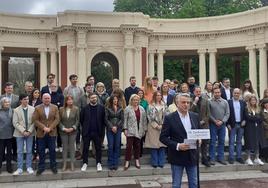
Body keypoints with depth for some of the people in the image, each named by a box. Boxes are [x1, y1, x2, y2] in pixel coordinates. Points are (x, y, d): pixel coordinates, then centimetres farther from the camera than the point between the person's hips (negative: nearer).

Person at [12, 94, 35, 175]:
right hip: (19, 133, 0)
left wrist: (29, 131, -11)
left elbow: (34, 122, -3)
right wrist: (23, 131, -13)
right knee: (20, 151, 5)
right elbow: (15, 123, -5)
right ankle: (20, 168, 13)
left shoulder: (32, 109, -1)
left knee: (29, 151, 8)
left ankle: (29, 167, 18)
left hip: (30, 133, 1)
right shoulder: (16, 110, -1)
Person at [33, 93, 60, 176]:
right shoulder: (37, 108, 2)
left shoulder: (55, 107, 5)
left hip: (52, 132, 0)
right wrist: (43, 127, -15)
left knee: (52, 150, 6)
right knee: (41, 151, 6)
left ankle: (53, 166, 19)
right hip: (41, 133, 0)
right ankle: (41, 167, 18)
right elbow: (36, 120, -4)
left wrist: (50, 128, -12)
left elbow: (57, 119, -2)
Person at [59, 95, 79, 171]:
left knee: (72, 147, 5)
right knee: (64, 147, 7)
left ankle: (72, 164, 14)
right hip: (63, 131, 1)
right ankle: (64, 164, 16)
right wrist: (63, 128, -11)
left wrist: (73, 128, -12)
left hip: (73, 131, 0)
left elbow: (77, 120, -1)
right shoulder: (61, 109, -1)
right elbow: (59, 121, 0)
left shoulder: (76, 109, -3)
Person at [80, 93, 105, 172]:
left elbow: (103, 119, 5)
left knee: (98, 148, 6)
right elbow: (81, 119, 6)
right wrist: (85, 127, 6)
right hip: (87, 132, 0)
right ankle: (85, 163, 19)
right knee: (85, 148, 7)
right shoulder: (85, 108, 0)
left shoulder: (101, 108, 1)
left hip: (97, 132, 0)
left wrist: (101, 129, 1)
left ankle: (99, 163, 17)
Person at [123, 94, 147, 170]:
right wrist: (125, 129, -7)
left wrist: (144, 129, 9)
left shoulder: (142, 109, 9)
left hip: (139, 131, 3)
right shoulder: (127, 109, -2)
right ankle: (127, 162, 5)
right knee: (129, 146, -5)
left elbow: (144, 120, 11)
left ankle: (137, 161, 21)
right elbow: (125, 120, -2)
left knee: (137, 146, 8)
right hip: (130, 131, -3)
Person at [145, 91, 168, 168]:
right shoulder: (151, 106, 1)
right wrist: (156, 125, -9)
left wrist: (162, 125, -6)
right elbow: (150, 117, -3)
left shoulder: (164, 105, 9)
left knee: (162, 145, 1)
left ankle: (161, 162, 10)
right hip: (153, 127, -2)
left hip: (163, 127, 2)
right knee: (154, 144, -1)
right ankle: (154, 162, 8)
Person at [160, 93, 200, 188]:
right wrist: (177, 146, -21)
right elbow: (163, 137, -10)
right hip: (177, 156, -4)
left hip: (192, 155, 4)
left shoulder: (195, 116, 4)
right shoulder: (169, 118, -10)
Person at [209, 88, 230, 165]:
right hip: (213, 124, -3)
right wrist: (215, 121, -10)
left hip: (222, 124, 3)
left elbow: (227, 113, 4)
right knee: (212, 141, 1)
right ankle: (212, 158, 7)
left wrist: (222, 121, -8)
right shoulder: (210, 102, -2)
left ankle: (220, 158, 17)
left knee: (221, 141, 8)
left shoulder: (225, 102, 8)